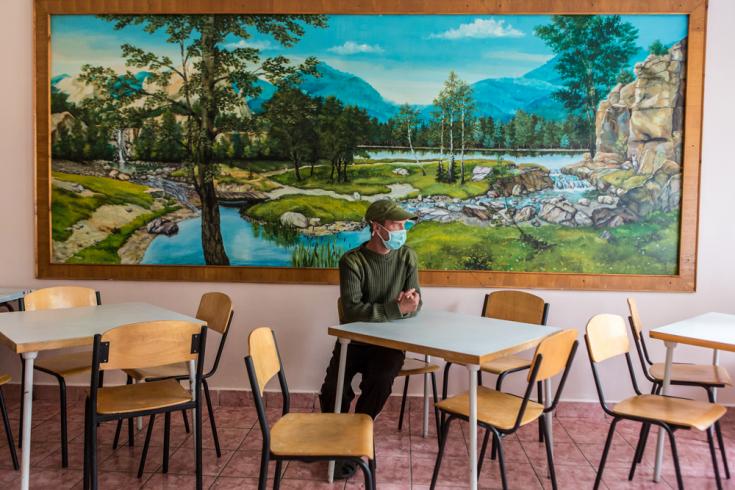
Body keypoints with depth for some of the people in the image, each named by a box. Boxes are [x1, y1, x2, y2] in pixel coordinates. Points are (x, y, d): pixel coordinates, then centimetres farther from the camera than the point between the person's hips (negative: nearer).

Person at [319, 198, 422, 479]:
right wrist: (396, 308, -31)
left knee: (379, 382, -27)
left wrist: (409, 301, -26)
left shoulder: (407, 257, 0)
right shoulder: (352, 261, -13)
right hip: (354, 339, -1)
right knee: (333, 390, -21)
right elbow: (352, 311, -24)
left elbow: (415, 306, -1)